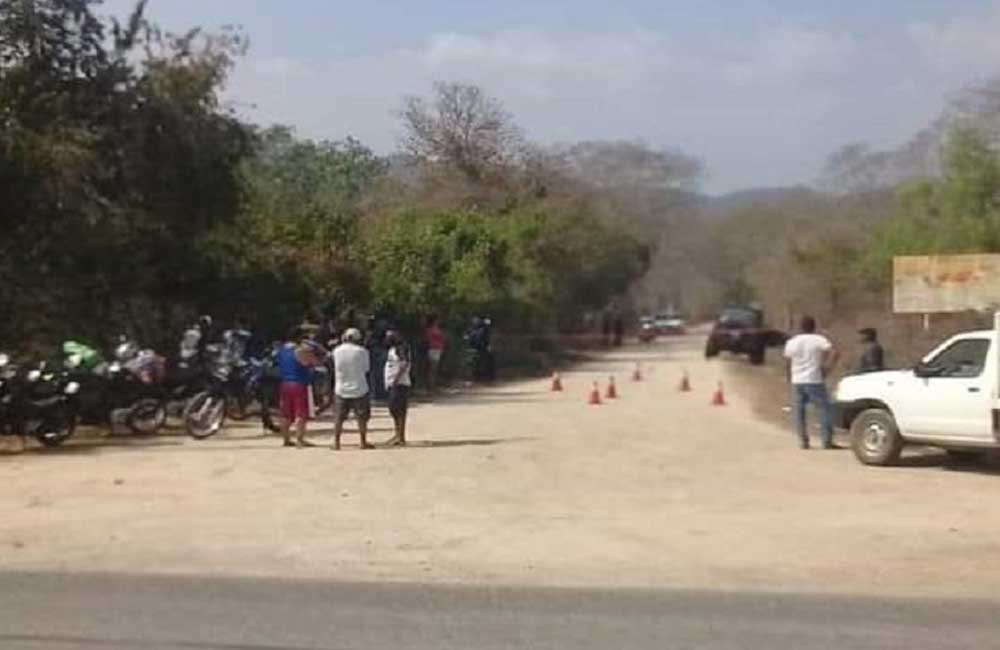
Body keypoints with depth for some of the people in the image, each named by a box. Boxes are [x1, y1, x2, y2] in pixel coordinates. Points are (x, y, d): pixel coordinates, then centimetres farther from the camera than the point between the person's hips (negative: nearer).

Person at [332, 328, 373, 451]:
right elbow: (366, 369, -3)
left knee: (338, 418, 10)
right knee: (362, 417, 7)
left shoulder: (337, 351, -2)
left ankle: (336, 443, 9)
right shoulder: (361, 351, -10)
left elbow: (336, 369, 9)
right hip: (359, 389, -2)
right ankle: (363, 442, 9)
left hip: (341, 390, 2)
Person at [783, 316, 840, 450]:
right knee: (825, 410, 2)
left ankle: (803, 441, 7)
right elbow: (834, 353, -16)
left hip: (797, 382, 3)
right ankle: (827, 441, -4)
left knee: (799, 412, 11)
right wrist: (826, 368, -7)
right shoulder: (819, 340, -3)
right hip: (815, 381, -3)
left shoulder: (792, 342, 5)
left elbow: (787, 363, 7)